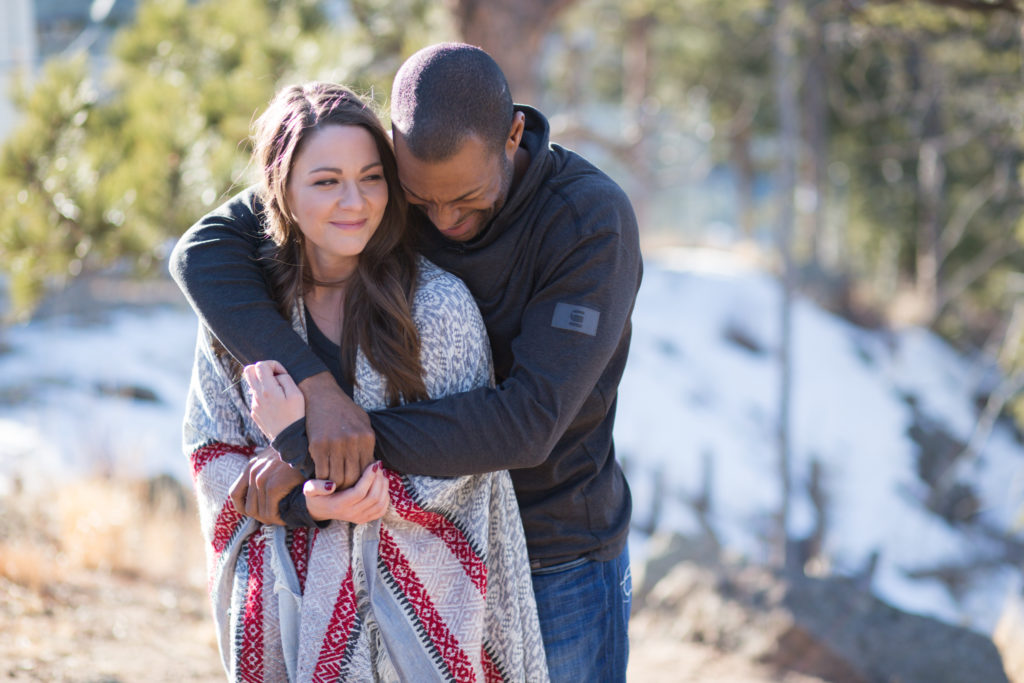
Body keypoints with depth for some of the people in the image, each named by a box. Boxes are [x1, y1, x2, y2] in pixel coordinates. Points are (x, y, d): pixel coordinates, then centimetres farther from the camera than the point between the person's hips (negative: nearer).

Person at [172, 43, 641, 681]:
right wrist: (315, 387, -31)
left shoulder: (594, 219, -23)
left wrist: (365, 442, -30)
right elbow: (204, 251, -17)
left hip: (557, 558, -3)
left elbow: (530, 420, -29)